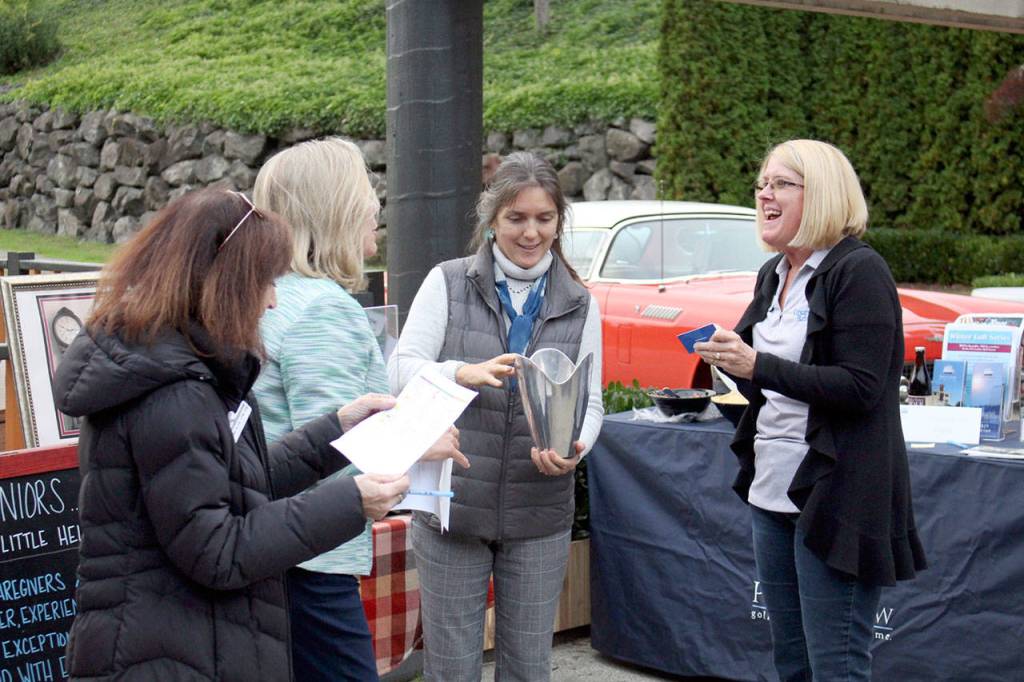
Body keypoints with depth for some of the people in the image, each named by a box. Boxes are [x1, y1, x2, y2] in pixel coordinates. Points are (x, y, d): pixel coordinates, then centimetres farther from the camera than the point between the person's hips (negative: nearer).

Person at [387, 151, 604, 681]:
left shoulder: (578, 305, 7)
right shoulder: (448, 284, 0)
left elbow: (590, 402, 5)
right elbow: (401, 368, -8)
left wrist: (575, 448, -17)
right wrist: (464, 373, -29)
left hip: (539, 517, 2)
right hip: (452, 508, -2)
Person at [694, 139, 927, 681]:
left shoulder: (858, 271, -13)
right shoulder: (773, 275, 12)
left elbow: (860, 388, -20)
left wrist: (758, 366, -24)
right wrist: (733, 362, -1)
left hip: (834, 494, -9)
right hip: (773, 490, 9)